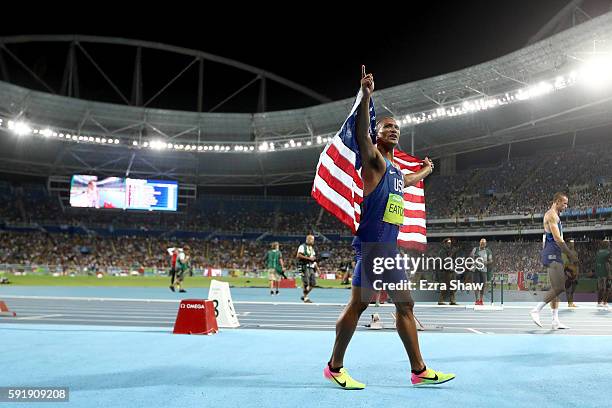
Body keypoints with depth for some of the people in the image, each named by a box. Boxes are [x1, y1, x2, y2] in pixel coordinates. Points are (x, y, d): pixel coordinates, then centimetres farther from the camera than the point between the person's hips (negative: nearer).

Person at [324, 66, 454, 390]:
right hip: (371, 244, -9)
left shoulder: (395, 169, 23)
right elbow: (361, 135, -24)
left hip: (389, 248, 9)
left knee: (405, 305, 10)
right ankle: (335, 367, 6)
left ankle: (419, 370, 17)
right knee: (359, 303, -7)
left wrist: (425, 171, 61)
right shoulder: (374, 160, -2)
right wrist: (366, 97, -35)